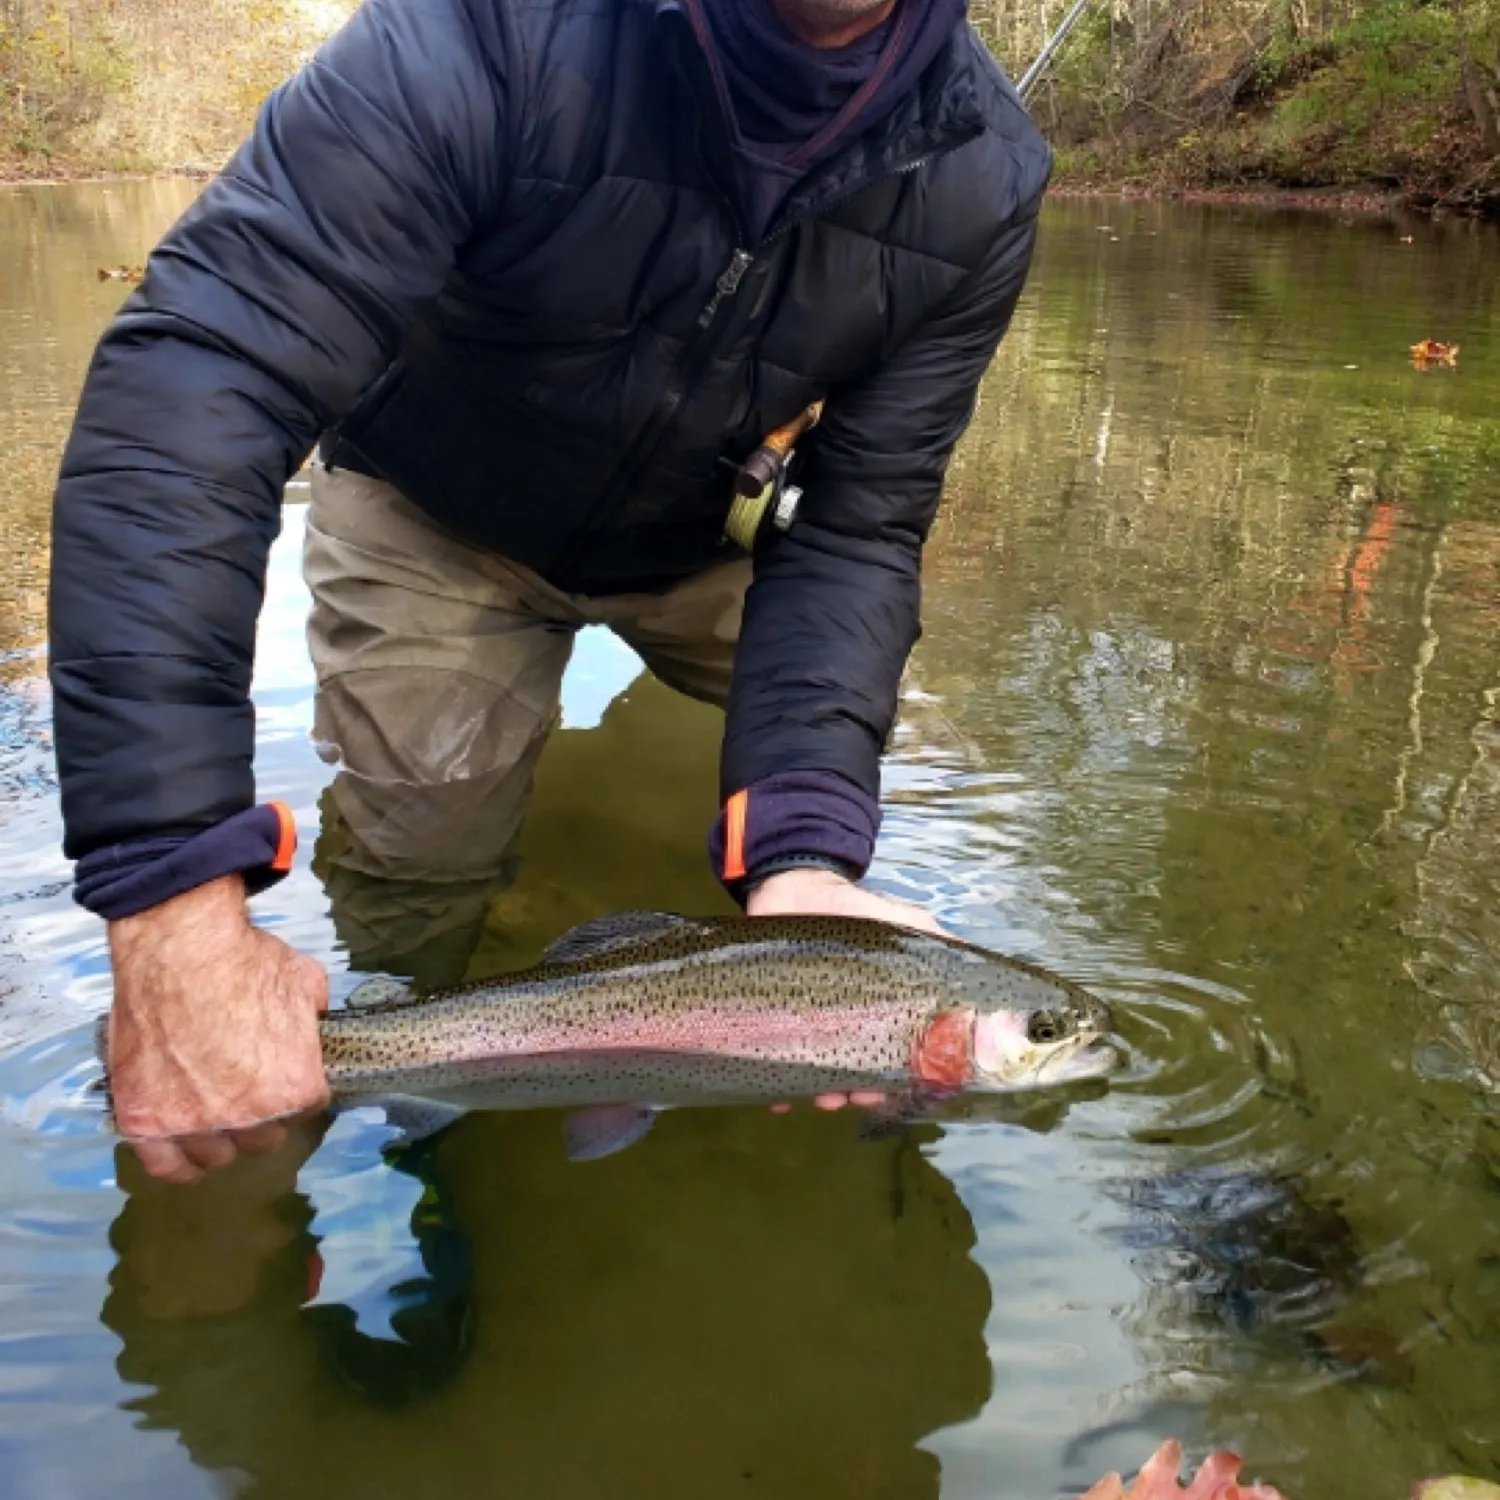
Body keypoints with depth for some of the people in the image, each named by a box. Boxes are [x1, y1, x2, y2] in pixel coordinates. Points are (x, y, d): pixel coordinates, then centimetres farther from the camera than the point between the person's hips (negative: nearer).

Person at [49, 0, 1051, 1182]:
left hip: (698, 528, 3)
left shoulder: (984, 172, -25)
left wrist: (803, 853, -37)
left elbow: (859, 528, -21)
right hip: (434, 512, -2)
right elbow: (195, 381, -44)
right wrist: (174, 904, -51)